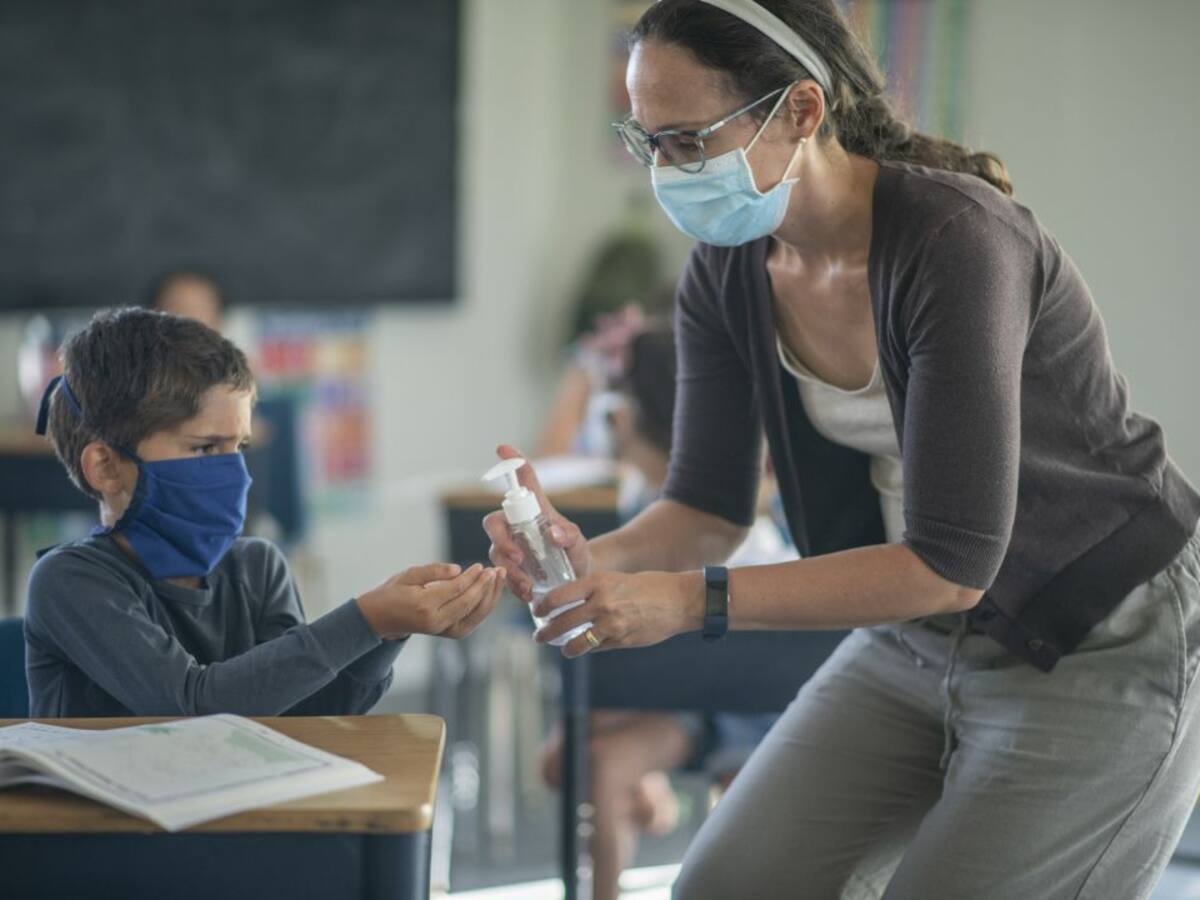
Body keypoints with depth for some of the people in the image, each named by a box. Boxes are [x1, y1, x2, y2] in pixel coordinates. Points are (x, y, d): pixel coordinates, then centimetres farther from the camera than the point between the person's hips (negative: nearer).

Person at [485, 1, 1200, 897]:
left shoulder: (953, 239, -29)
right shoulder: (727, 270, -7)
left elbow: (952, 564, -30)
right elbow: (709, 505, -3)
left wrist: (695, 600, -34)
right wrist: (594, 561, -24)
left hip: (1099, 647, -6)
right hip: (919, 640, 7)